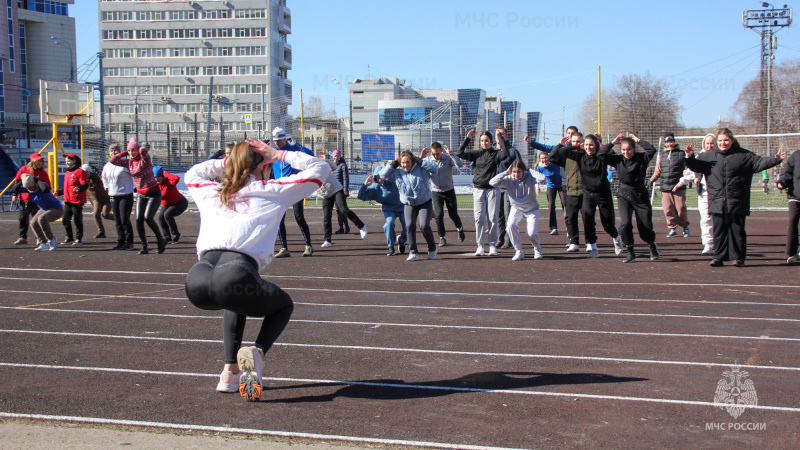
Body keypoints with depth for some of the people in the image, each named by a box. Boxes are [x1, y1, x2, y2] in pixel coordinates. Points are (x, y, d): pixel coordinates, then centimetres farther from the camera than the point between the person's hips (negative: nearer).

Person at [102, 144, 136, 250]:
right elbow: (104, 177, 28)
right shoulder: (107, 166, 10)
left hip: (126, 195, -6)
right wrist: (107, 187, 22)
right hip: (113, 196, 6)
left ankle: (129, 242, 0)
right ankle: (120, 242, 12)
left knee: (125, 220, -9)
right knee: (117, 221, 7)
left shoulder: (125, 163, -10)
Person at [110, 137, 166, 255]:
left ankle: (161, 240, 2)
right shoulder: (128, 162, 5)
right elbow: (112, 160, 3)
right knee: (138, 219, -8)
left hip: (154, 194, -6)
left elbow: (144, 150, -33)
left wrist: (140, 149, -11)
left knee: (148, 218, -18)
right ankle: (144, 246, 4)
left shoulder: (145, 159, -12)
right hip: (141, 195, 6)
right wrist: (124, 153, 1)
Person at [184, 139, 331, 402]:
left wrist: (225, 163, 43)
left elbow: (192, 174, 53)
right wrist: (279, 155, 29)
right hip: (236, 276, -4)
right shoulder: (271, 191, 18)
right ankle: (257, 352, -2)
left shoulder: (210, 192, 28)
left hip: (196, 283, 4)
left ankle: (230, 371, 24)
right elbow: (320, 169, 26)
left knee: (237, 302, 39)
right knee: (283, 306, 27)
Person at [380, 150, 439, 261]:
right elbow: (382, 174, -3)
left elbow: (435, 168, -21)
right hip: (409, 204, 3)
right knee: (410, 225, -17)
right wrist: (393, 165, -11)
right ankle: (412, 253, -12)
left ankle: (432, 249, 8)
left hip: (425, 202, -2)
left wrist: (420, 161, -22)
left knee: (424, 226, -16)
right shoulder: (397, 172, -2)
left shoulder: (421, 169, -10)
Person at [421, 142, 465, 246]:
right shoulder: (428, 159, -6)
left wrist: (450, 153, -37)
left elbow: (459, 164, -27)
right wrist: (421, 157, -25)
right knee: (438, 214, -10)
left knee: (453, 214, 8)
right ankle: (442, 237, 5)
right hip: (436, 192, 1)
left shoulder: (448, 158, -11)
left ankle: (460, 229, 39)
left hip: (449, 191, -1)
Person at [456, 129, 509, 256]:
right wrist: (467, 139, -3)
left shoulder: (495, 154, 2)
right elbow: (460, 154, 3)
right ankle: (480, 246, 3)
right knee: (479, 218, -2)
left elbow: (505, 153, -19)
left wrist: (500, 137, -16)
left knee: (492, 218, 0)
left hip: (492, 189, -2)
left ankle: (493, 245, 7)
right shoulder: (476, 154, 9)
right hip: (478, 189, 2)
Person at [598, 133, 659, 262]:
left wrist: (638, 140, -13)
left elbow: (652, 150, -22)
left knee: (645, 229, 1)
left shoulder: (641, 158, -5)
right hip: (624, 196, 1)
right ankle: (630, 253, -2)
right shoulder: (618, 159, 0)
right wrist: (613, 142, -8)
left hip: (640, 196, -1)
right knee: (625, 224, -19)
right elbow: (601, 155, -6)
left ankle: (653, 247, 35)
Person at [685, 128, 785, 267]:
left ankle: (738, 257, 10)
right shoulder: (708, 156, 9)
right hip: (717, 203, 2)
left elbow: (759, 163, 2)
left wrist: (776, 159, -11)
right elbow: (696, 166, 13)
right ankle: (719, 256, 13)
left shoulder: (744, 155, 4)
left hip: (737, 203, -1)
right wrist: (690, 157, -7)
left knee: (737, 230, 3)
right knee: (719, 231, 5)